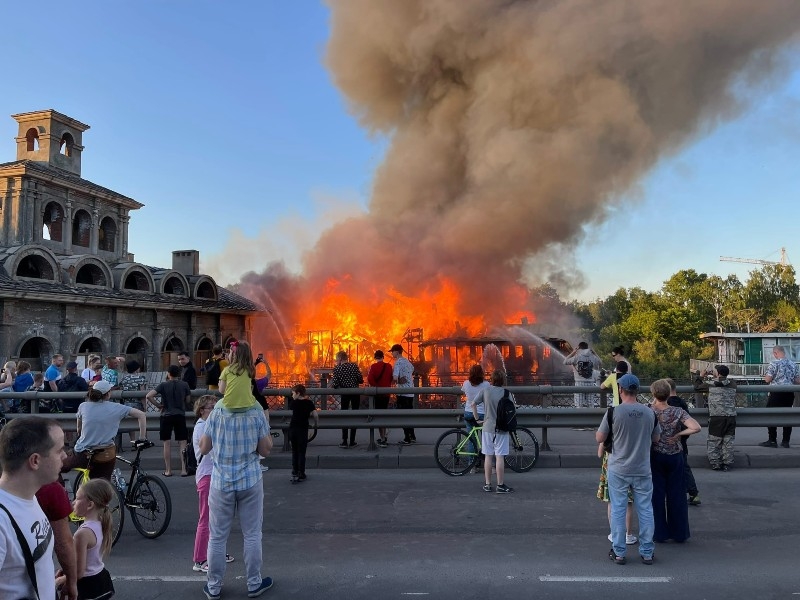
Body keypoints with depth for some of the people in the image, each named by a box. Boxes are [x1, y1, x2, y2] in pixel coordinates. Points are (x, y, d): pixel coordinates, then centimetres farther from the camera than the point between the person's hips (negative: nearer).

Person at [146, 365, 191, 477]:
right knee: (182, 443, 5)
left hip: (166, 416, -1)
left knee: (167, 443, 8)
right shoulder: (184, 385, 0)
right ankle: (184, 469, 2)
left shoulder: (163, 385, -5)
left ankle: (168, 470, 11)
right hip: (180, 415, 1)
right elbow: (188, 400, 6)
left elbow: (148, 396, -14)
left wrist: (158, 405, -2)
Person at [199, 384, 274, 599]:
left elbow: (204, 448, 1)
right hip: (250, 481, -1)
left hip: (221, 482, 1)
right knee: (252, 535, 11)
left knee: (217, 537, 13)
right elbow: (265, 450, -6)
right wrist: (268, 434, 11)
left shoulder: (217, 413, -7)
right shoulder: (256, 413, -9)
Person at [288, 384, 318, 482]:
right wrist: (316, 424, 3)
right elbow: (315, 415, -11)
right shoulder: (309, 402, -4)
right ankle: (301, 474, 4)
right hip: (303, 429, -2)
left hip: (292, 429, 2)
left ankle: (294, 473, 13)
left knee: (294, 452, 14)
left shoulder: (294, 402, -1)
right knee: (301, 452, 4)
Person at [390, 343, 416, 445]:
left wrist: (394, 382, -2)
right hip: (410, 392, 8)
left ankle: (407, 439, -2)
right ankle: (412, 437, 21)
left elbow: (395, 378, -25)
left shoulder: (398, 362, -13)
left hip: (402, 393, -8)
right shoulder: (407, 361, 13)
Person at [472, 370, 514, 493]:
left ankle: (488, 484, 15)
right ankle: (500, 485, 5)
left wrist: (477, 419, 7)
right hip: (502, 428, -2)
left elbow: (473, 404, -2)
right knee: (499, 457, 1)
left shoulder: (485, 391, -2)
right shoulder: (507, 393, -8)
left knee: (488, 456, 9)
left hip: (487, 427, 2)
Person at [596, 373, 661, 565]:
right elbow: (656, 439, 9)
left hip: (618, 470, -2)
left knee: (618, 510, 8)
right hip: (643, 470, 2)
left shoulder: (613, 412, -14)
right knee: (645, 510, 13)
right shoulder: (650, 412, -4)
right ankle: (647, 553, 23)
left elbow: (599, 438, -6)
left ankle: (618, 552, 15)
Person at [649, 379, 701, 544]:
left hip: (655, 457, -1)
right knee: (676, 495, 13)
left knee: (657, 495, 10)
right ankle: (679, 533, 22)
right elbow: (696, 428, -21)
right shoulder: (678, 412, -12)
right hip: (675, 457, 1)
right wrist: (678, 434, -9)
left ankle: (659, 533, 16)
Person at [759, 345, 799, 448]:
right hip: (789, 393, 5)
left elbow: (768, 379, -12)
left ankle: (772, 441, 2)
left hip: (776, 393, -5)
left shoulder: (774, 363, -11)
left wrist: (765, 377, 10)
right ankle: (786, 441, 12)